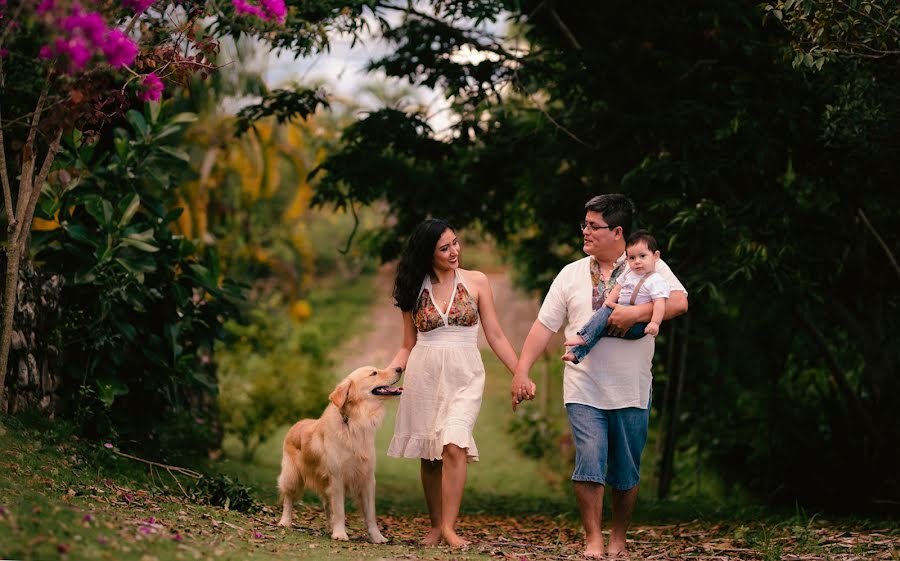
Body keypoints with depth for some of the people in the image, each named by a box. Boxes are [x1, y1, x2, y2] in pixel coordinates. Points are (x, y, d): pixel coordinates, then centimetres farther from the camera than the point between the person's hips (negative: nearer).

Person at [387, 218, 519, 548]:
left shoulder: (476, 282, 5)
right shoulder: (414, 290, 7)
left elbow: (495, 336, 6)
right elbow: (408, 347, 12)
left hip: (464, 375, -2)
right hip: (423, 375, 2)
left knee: (454, 446, -19)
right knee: (429, 454, 3)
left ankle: (449, 526, -18)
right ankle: (435, 526, 12)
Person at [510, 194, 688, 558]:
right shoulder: (571, 274, 8)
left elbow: (679, 302, -13)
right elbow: (544, 325, 7)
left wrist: (636, 313, -24)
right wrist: (521, 372, 1)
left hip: (631, 393, -1)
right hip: (583, 391, 1)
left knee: (626, 473, 8)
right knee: (589, 463, -11)